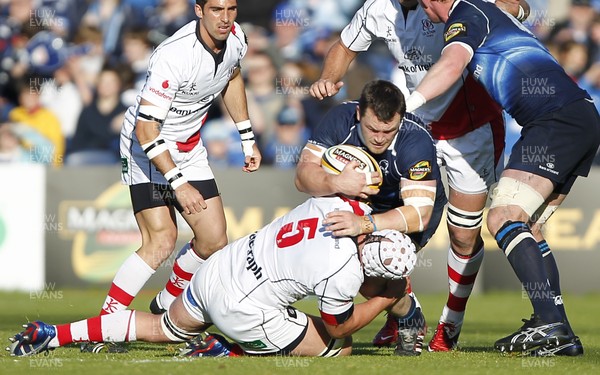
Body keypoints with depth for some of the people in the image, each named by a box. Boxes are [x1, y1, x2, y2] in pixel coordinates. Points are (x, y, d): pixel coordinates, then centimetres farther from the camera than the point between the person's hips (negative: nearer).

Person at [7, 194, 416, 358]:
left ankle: (53, 334, 25)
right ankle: (229, 353, 0)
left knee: (164, 328, 33)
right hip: (242, 312, -7)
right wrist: (385, 299, 7)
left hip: (216, 270, 7)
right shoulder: (342, 275, -24)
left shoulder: (339, 202, -7)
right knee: (340, 348, 6)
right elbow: (337, 328, -5)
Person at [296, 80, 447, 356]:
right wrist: (336, 183, -51)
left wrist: (363, 225, -55)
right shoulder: (341, 119, -26)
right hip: (363, 200, 5)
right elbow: (303, 174, -29)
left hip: (415, 203, -5)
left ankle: (410, 319, 1)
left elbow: (418, 213, -41)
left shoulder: (416, 140, -35)